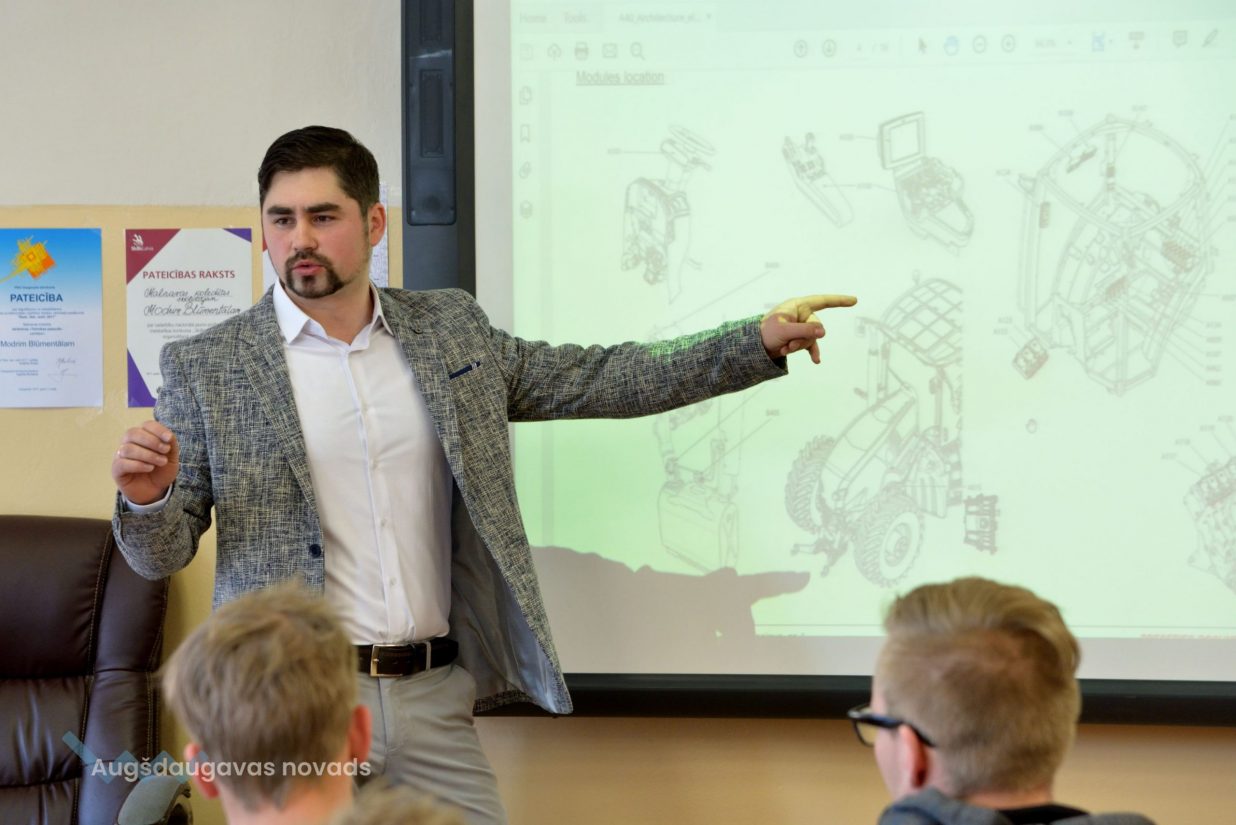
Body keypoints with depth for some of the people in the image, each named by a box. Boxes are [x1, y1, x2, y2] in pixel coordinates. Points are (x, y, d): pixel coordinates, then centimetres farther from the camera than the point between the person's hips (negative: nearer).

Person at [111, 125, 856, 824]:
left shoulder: (451, 331, 8)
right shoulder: (205, 367, 0)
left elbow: (595, 379, 11)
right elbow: (164, 555, 1)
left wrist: (759, 343, 6)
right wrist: (147, 501, -22)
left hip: (434, 699, 3)